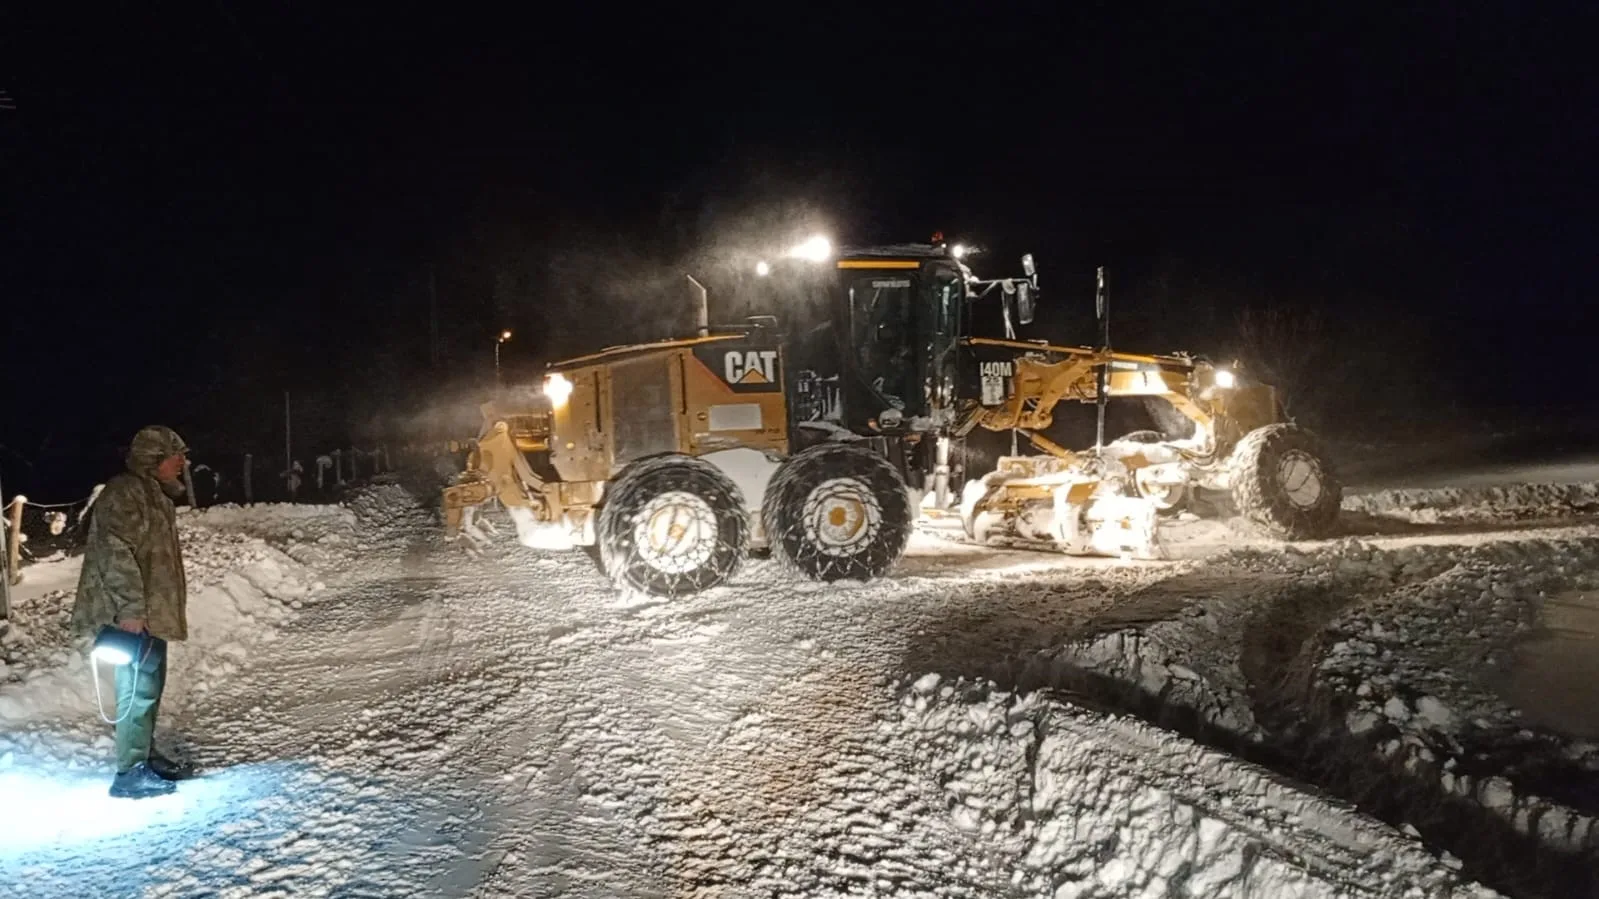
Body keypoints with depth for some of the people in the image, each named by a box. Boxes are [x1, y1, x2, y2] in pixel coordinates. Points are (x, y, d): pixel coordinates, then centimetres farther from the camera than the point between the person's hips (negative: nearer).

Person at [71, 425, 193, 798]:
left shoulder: (153, 495, 18)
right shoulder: (124, 492, -14)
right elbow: (116, 553, -23)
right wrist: (130, 608, -26)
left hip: (150, 613, 11)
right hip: (134, 616, -11)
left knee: (149, 686, 17)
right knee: (140, 689, -8)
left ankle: (145, 756, 28)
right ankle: (130, 772, -3)